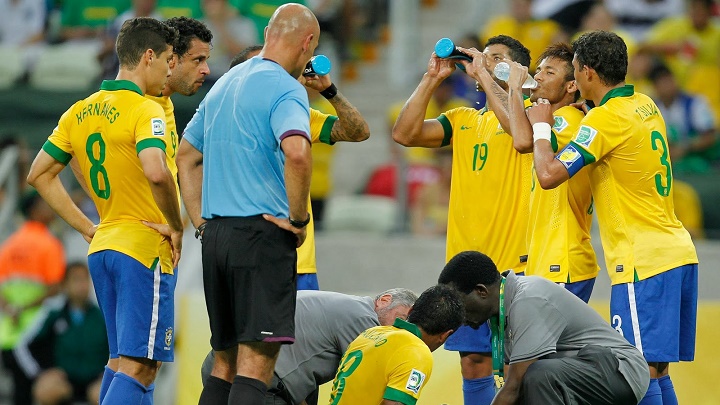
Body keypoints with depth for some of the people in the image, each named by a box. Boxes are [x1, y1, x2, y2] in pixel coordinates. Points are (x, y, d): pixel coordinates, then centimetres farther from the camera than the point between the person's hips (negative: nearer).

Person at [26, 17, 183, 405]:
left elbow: (39, 174, 16)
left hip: (103, 245, 8)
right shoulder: (145, 110, -13)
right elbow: (156, 173, -30)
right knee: (138, 366, -10)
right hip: (145, 247, -8)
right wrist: (176, 227, -15)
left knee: (121, 360, 16)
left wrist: (86, 226, 15)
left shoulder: (80, 112, 11)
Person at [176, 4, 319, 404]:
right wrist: (298, 219, -15)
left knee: (225, 361, 13)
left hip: (216, 234, 8)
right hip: (262, 233, -8)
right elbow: (297, 152, -28)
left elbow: (186, 156, 26)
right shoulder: (286, 89, -9)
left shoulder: (224, 85, 18)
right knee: (257, 361, -11)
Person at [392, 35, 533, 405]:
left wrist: (483, 74, -17)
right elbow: (404, 134, 5)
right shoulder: (462, 121, 16)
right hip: (466, 263, 6)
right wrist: (432, 78, 1)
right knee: (474, 363, 7)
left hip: (515, 263, -6)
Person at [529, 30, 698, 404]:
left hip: (643, 262, -9)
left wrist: (541, 126, 0)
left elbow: (549, 174, -17)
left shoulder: (605, 118, -13)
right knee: (656, 371, 12)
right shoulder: (645, 106, 13)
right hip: (677, 253, 9)